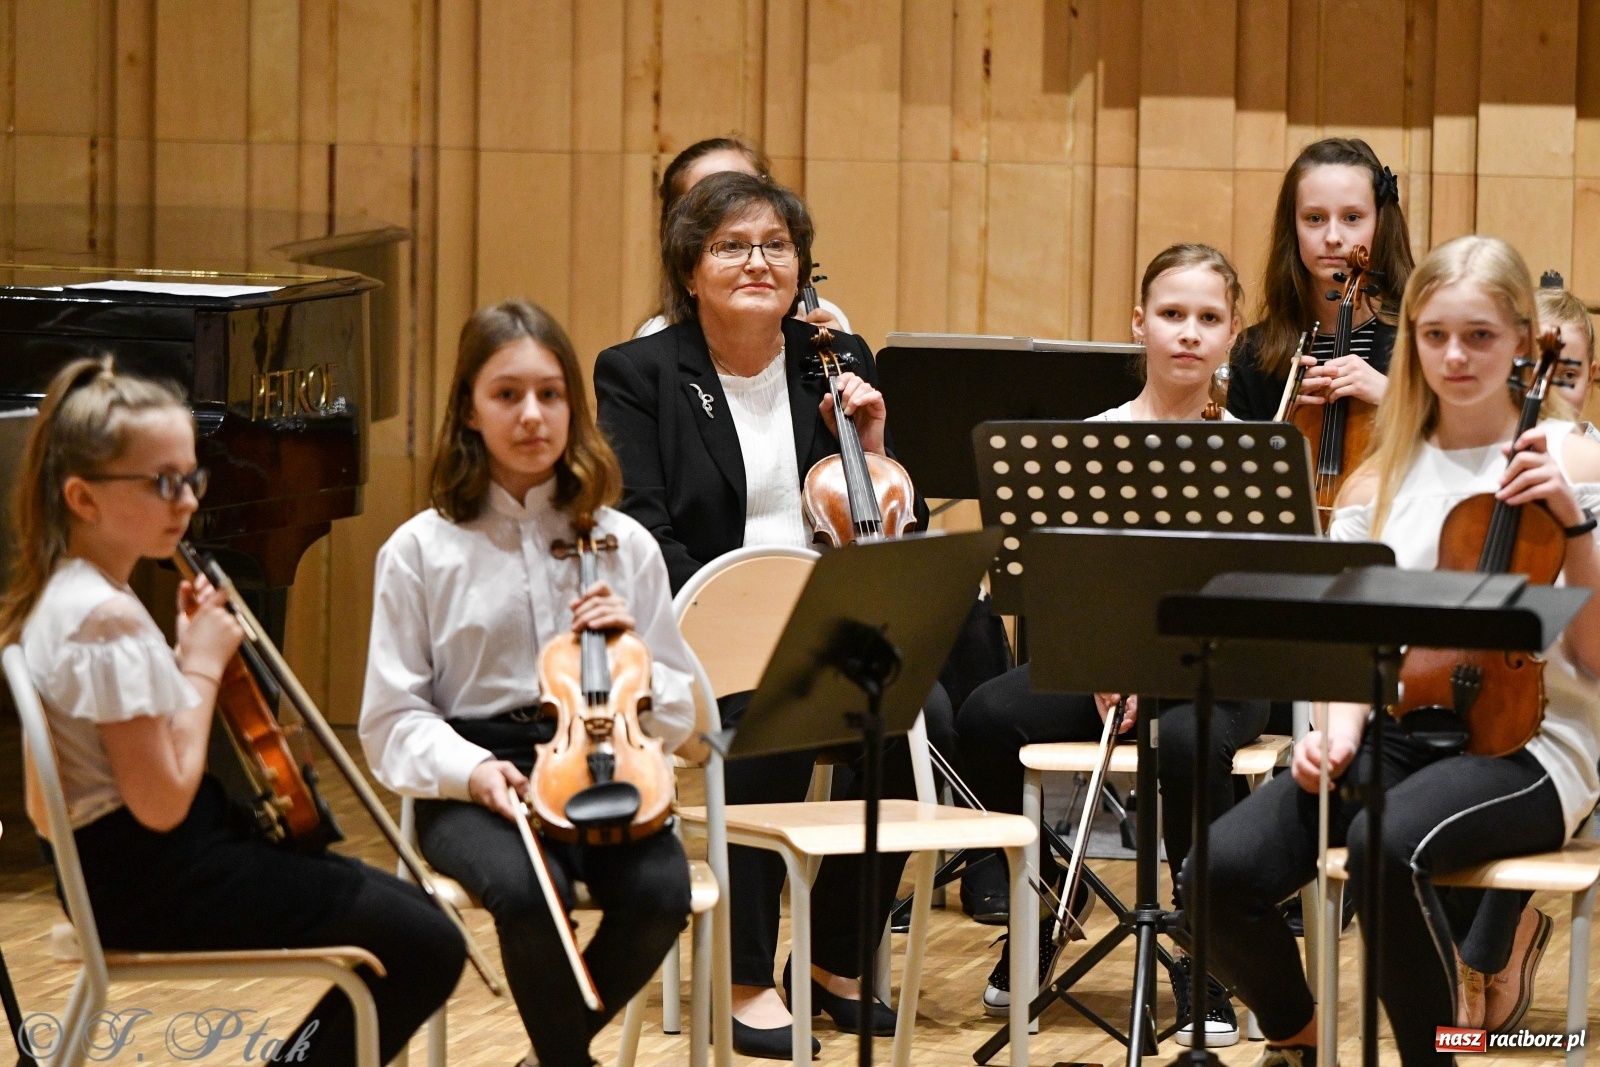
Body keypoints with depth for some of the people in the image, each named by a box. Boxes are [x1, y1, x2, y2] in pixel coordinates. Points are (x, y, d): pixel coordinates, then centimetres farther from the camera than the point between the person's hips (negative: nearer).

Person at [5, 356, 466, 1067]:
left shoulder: (68, 591, 8)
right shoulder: (106, 618, -23)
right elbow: (162, 801, -22)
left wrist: (187, 651, 3)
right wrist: (204, 665, -13)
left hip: (123, 856, 10)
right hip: (155, 878, -10)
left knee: (398, 908, 17)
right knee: (428, 948, -10)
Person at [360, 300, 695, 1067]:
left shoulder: (624, 545, 8)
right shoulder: (421, 551, 2)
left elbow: (676, 718, 10)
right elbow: (391, 722, 2)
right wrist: (470, 768, -16)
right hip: (469, 787, -2)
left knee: (661, 891, -29)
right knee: (528, 891, -35)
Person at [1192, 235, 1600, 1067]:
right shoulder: (1382, 479, 13)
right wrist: (1341, 727, -7)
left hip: (1523, 741, -4)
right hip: (1396, 727, 4)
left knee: (1388, 843, -39)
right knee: (1223, 872, -22)